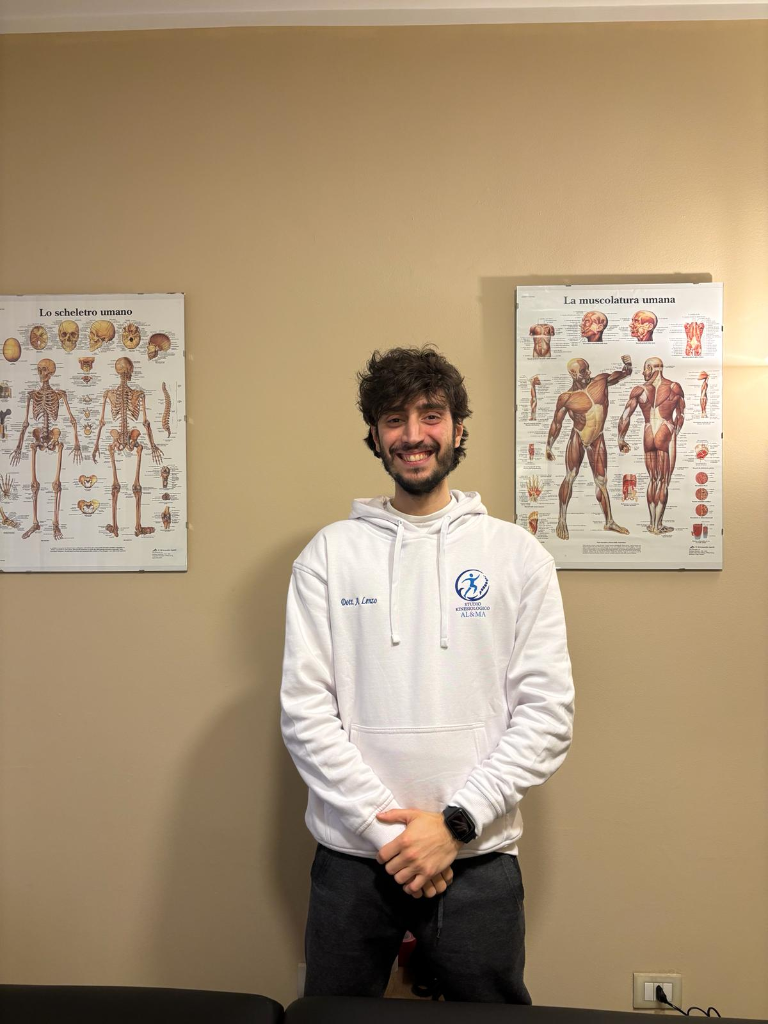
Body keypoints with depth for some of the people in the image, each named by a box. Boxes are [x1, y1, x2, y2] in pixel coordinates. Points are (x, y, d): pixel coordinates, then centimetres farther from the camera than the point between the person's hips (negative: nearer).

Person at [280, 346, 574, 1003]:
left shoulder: (517, 554, -1)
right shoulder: (329, 553, 0)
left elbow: (547, 714, -4)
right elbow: (305, 709, -4)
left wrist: (455, 822, -11)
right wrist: (384, 825, -11)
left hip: (478, 857, 0)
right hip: (351, 856, 1)